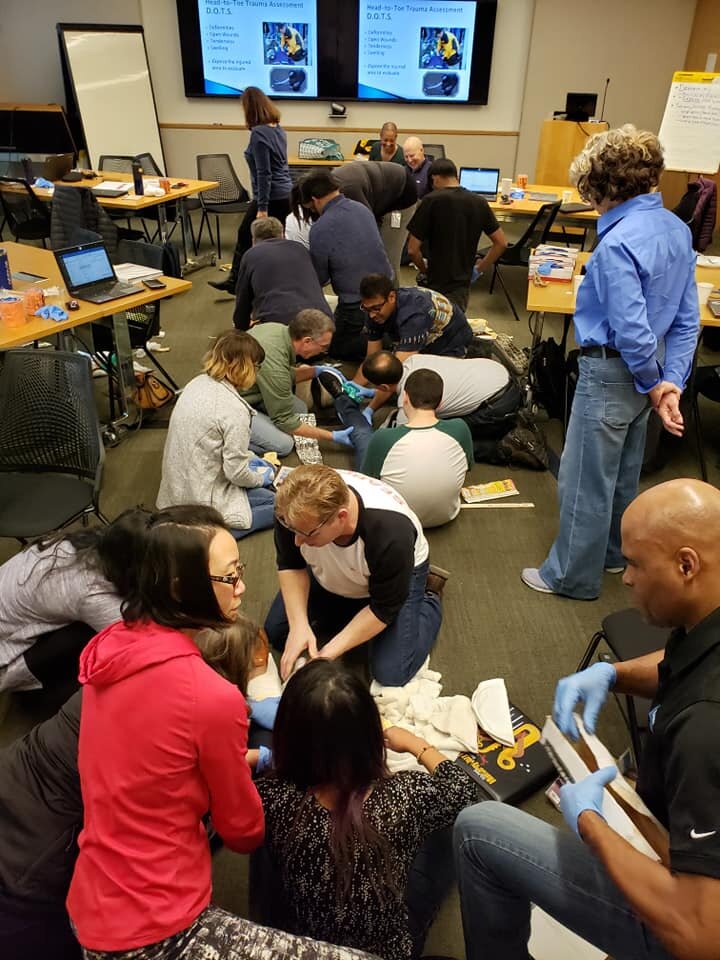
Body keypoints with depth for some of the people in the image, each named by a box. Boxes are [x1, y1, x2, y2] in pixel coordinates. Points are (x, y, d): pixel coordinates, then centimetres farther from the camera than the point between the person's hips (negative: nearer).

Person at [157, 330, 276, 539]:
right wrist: (261, 478, 2)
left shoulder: (197, 384, 0)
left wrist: (247, 458, 16)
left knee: (265, 491, 24)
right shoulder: (234, 409, -24)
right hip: (203, 501, -9)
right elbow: (236, 473, -19)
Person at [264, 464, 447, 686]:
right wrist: (299, 625, -28)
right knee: (276, 634, 2)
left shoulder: (391, 533, -43)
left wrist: (329, 652, -28)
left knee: (391, 674, -12)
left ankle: (428, 599, 13)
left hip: (400, 575, -4)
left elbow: (383, 609, -27)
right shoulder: (294, 509, -34)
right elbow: (291, 566, -15)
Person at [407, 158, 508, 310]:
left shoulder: (432, 201, -11)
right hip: (463, 283, 5)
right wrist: (480, 268, 15)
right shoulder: (479, 202, 3)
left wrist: (425, 270, 6)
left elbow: (412, 250, -12)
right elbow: (501, 243, 7)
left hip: (437, 285, -5)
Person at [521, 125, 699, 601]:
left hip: (613, 372, -9)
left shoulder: (617, 243, -24)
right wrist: (672, 381, 1)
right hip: (644, 370, 9)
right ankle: (613, 553, 42)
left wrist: (653, 385, -10)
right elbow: (687, 319, 3)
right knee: (624, 471, 23)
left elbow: (630, 330, -26)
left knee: (586, 478, 5)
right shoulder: (677, 228, 3)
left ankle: (572, 575, 21)